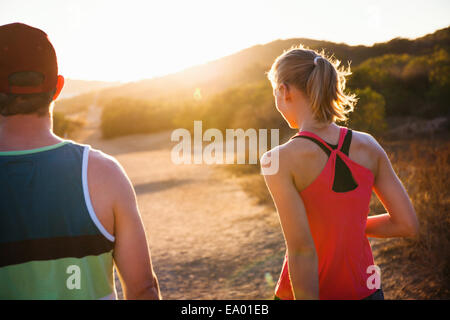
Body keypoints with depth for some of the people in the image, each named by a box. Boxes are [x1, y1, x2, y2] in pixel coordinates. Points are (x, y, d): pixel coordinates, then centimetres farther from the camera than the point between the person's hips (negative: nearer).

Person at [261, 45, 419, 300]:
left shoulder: (279, 160, -19)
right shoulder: (368, 146, -6)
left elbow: (302, 249, -22)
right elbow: (408, 225, -2)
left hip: (309, 291, -4)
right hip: (365, 290, 4)